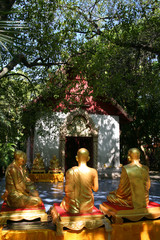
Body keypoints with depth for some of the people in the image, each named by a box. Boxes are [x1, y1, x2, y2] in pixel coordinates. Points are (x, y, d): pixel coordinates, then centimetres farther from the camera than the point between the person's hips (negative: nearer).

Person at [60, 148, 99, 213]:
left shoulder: (71, 172, -21)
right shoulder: (93, 172, -15)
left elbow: (67, 191, -15)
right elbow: (95, 189, -3)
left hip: (73, 208, -2)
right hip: (88, 206, 2)